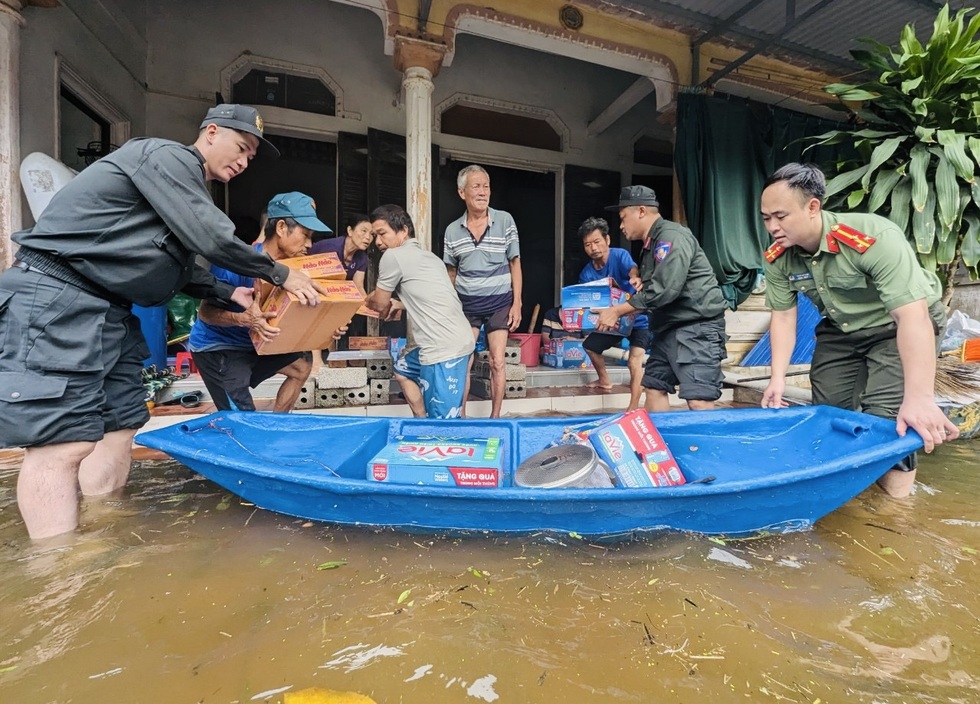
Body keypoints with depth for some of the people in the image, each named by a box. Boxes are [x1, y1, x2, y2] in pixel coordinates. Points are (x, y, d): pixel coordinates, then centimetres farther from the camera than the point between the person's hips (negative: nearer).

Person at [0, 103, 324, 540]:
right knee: (64, 441, -13)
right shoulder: (168, 156, -9)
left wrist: (229, 293, 11)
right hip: (56, 299, -10)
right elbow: (213, 240, -18)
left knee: (118, 429, 8)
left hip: (108, 311, 10)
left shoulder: (187, 186, 20)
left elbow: (175, 267, 20)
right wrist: (279, 275, -8)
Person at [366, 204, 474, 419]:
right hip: (457, 342, 10)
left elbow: (380, 304, 6)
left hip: (444, 349, -10)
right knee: (403, 367, 29)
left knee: (444, 422, -5)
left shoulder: (393, 256, -5)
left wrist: (367, 300, 27)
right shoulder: (427, 256, 20)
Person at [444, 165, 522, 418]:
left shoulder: (505, 220, -4)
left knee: (497, 362, 3)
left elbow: (515, 264, -1)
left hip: (499, 301, -1)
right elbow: (451, 273, 9)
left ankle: (495, 417, 17)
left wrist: (517, 303, -7)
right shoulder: (452, 230, 1)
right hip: (466, 303, 2)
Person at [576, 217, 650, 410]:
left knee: (635, 359, -23)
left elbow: (632, 269, -45)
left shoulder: (620, 256, -22)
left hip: (638, 318, -6)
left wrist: (636, 278, -68)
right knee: (590, 345, 13)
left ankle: (633, 408, -22)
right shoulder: (586, 274, -6)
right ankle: (604, 380, 37)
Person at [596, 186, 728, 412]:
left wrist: (617, 311, -16)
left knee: (698, 402, -13)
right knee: (654, 389, 10)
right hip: (668, 327, 10)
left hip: (697, 326, -10)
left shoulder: (672, 236, -14)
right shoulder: (651, 244, 17)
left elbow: (664, 290, -24)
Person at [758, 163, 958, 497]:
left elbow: (912, 315, -38)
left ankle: (898, 466, 10)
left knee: (885, 413, -15)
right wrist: (778, 378, -18)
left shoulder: (875, 238, -34)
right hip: (840, 330, 5)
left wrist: (919, 399, -44)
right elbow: (783, 317, -11)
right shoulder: (778, 258, -18)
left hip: (900, 327, -4)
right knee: (828, 408, 6)